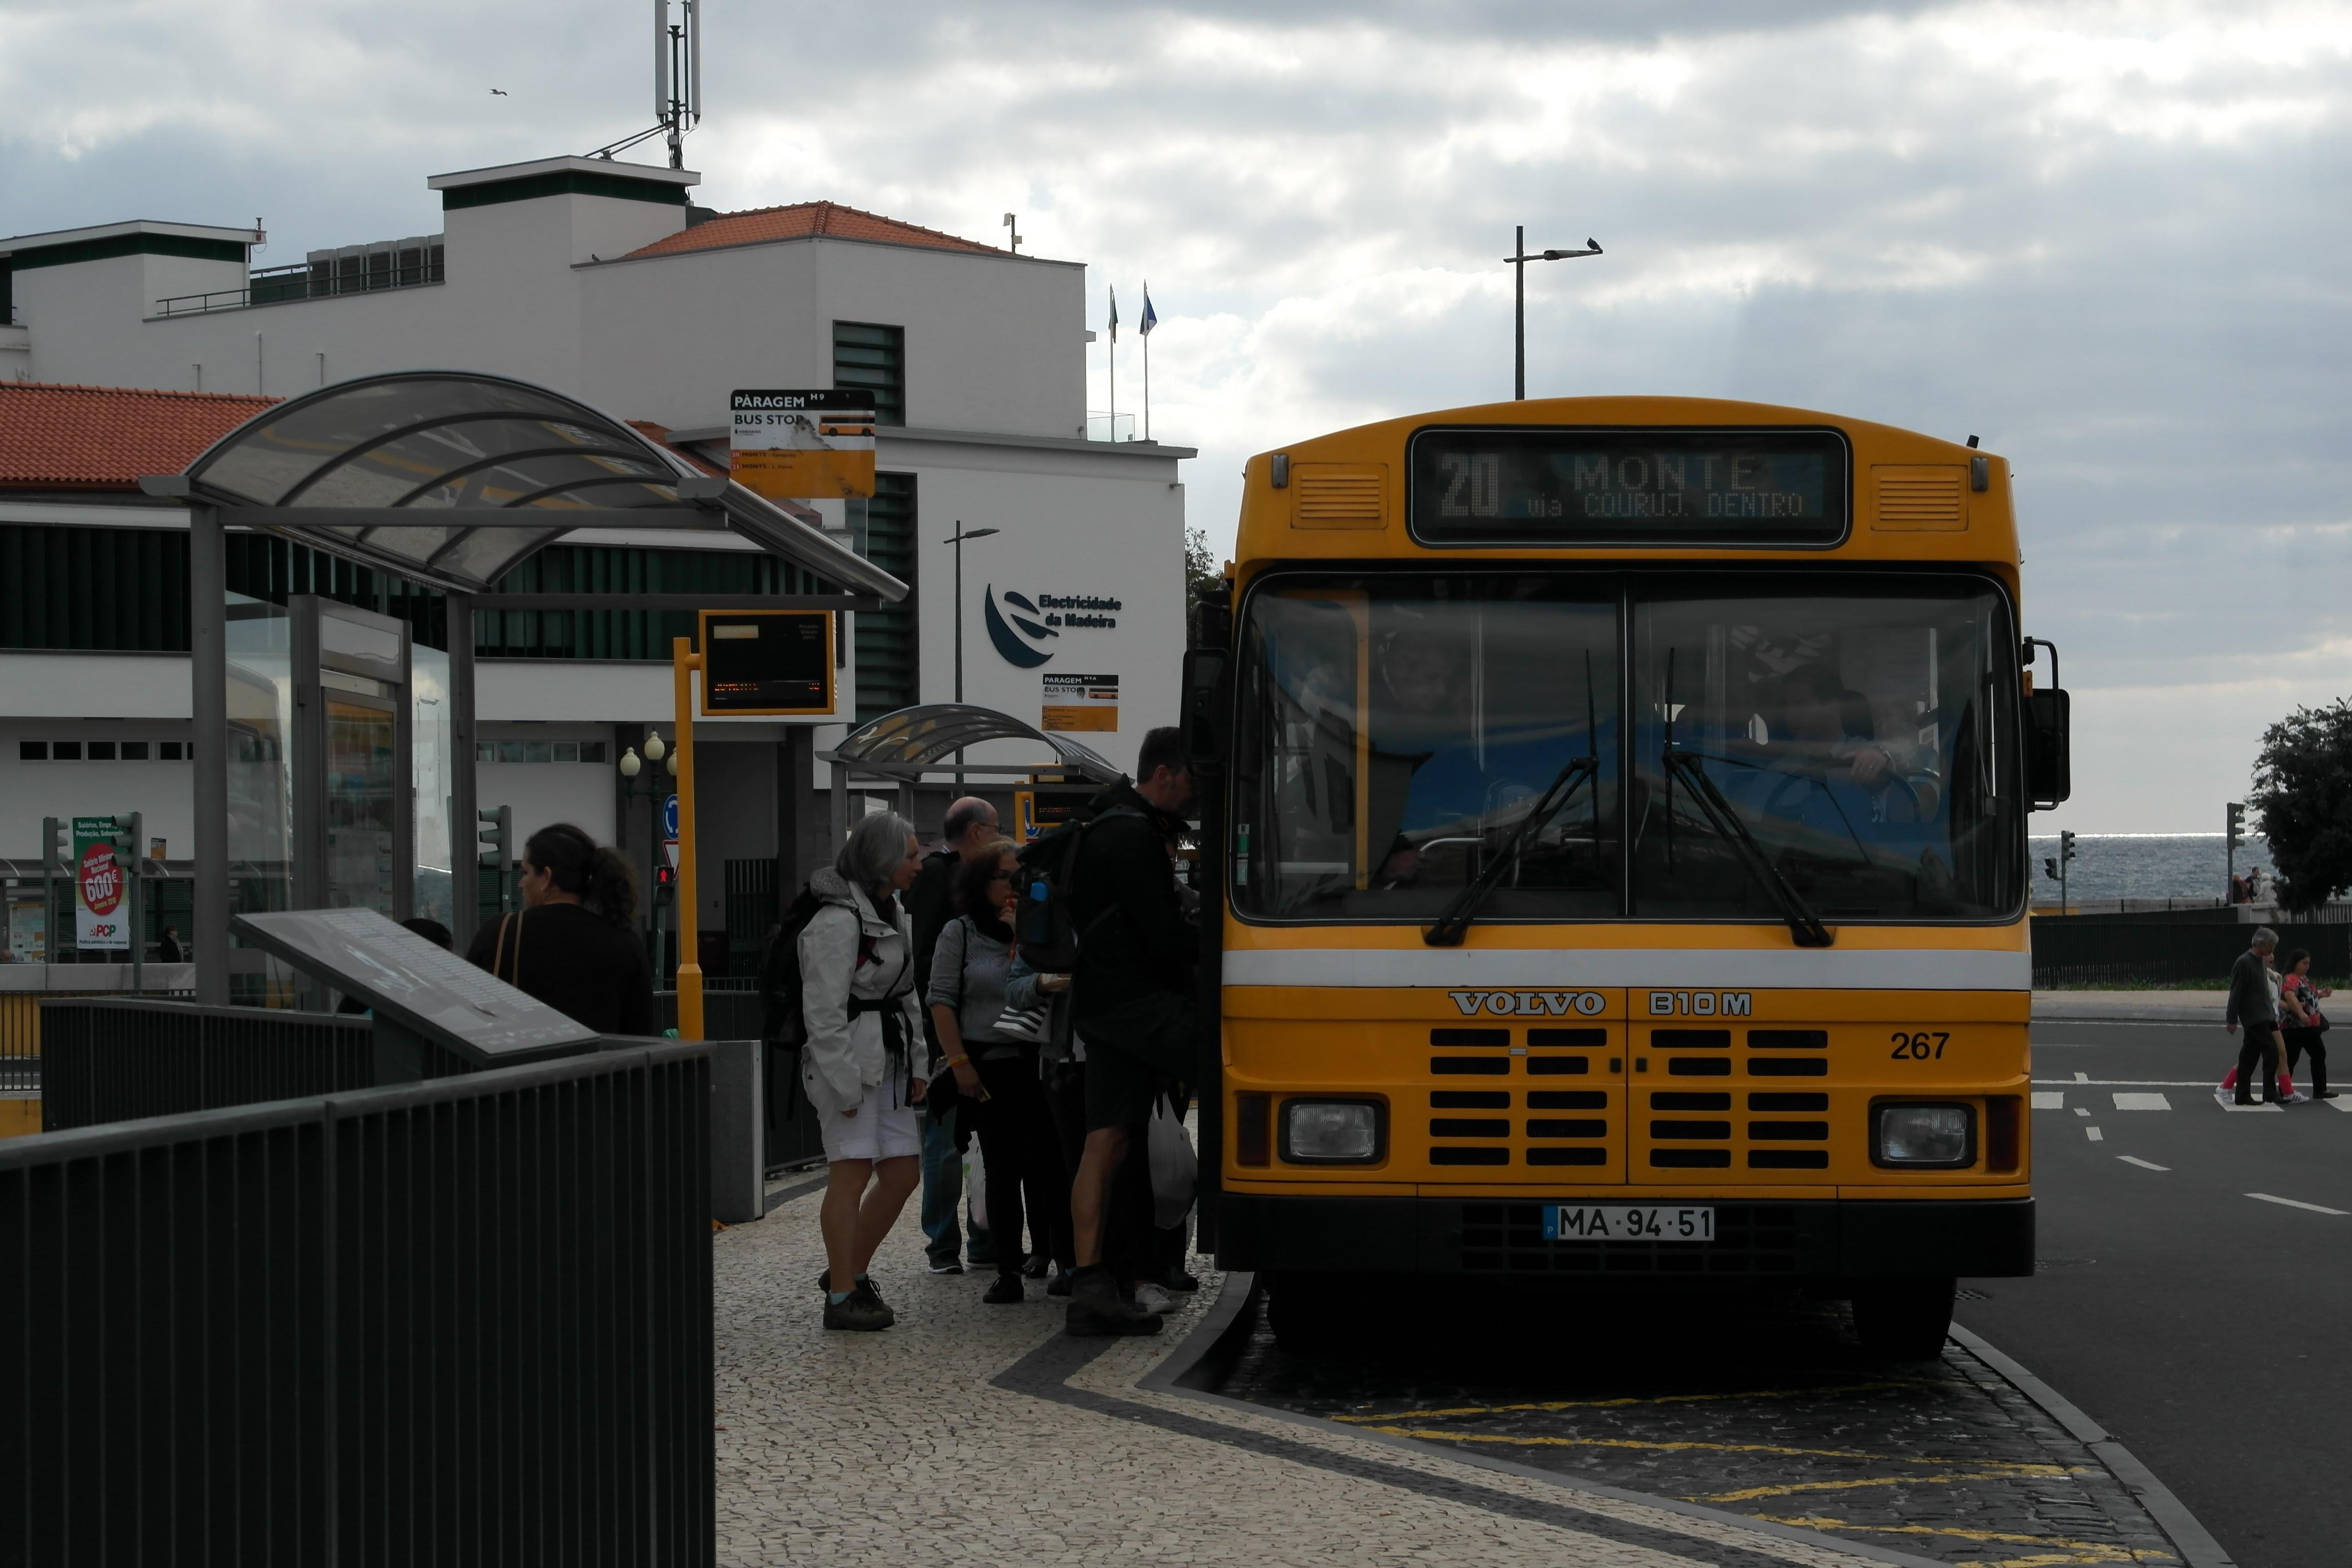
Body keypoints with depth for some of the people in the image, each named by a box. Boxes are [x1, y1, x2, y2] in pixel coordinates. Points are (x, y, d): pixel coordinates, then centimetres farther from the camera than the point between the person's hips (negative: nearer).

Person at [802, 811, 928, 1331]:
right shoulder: (838, 921, -14)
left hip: (888, 1062, 10)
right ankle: (842, 1296, -7)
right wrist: (845, 1084, -19)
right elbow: (825, 1010, -17)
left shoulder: (894, 914, 17)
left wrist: (917, 1065, 17)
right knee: (852, 1172, -10)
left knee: (903, 1171, 8)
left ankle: (849, 1271, 21)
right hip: (848, 1059, -10)